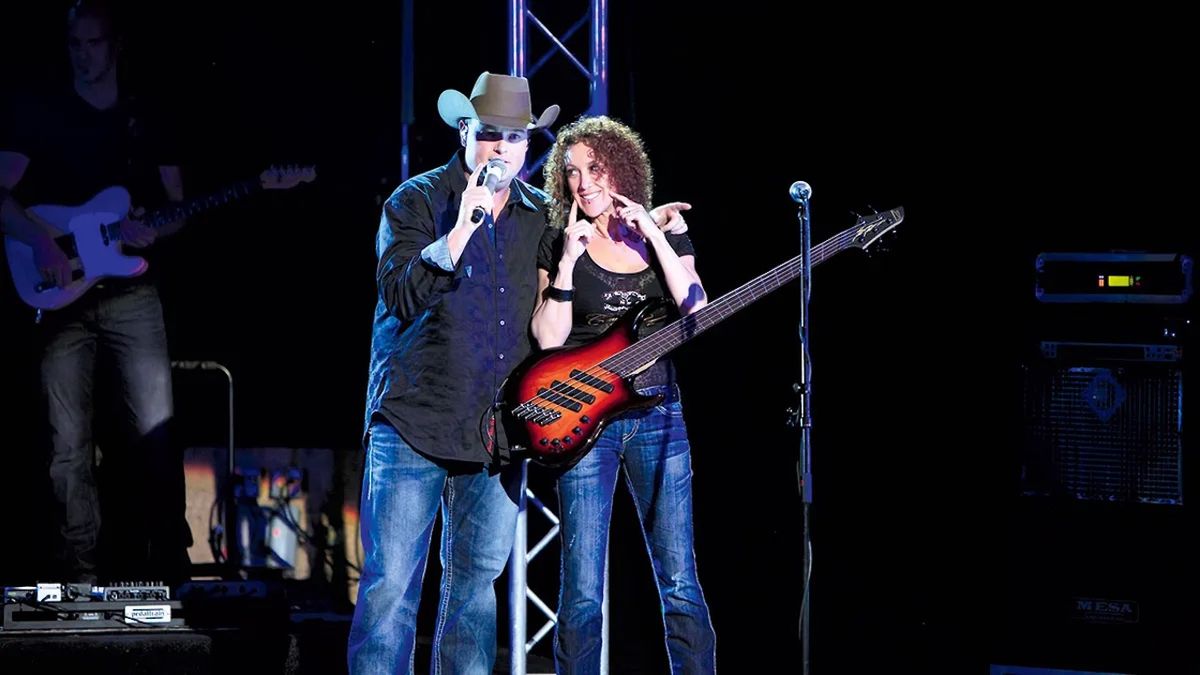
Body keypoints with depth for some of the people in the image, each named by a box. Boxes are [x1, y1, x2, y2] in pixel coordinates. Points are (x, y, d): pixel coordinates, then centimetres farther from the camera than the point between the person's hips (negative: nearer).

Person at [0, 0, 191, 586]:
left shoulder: (147, 123, 12)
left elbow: (177, 207, 12)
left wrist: (152, 230, -10)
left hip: (131, 295, 1)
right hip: (63, 300, -1)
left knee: (155, 434, -8)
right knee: (70, 446, -2)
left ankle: (169, 570, -1)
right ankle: (83, 576, 2)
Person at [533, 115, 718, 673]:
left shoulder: (665, 237, 10)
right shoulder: (559, 244, 4)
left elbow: (697, 312, -6)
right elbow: (548, 338, -5)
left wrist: (654, 237, -11)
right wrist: (568, 260, -14)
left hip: (658, 416, 2)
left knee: (679, 582, -1)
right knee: (583, 592, -4)